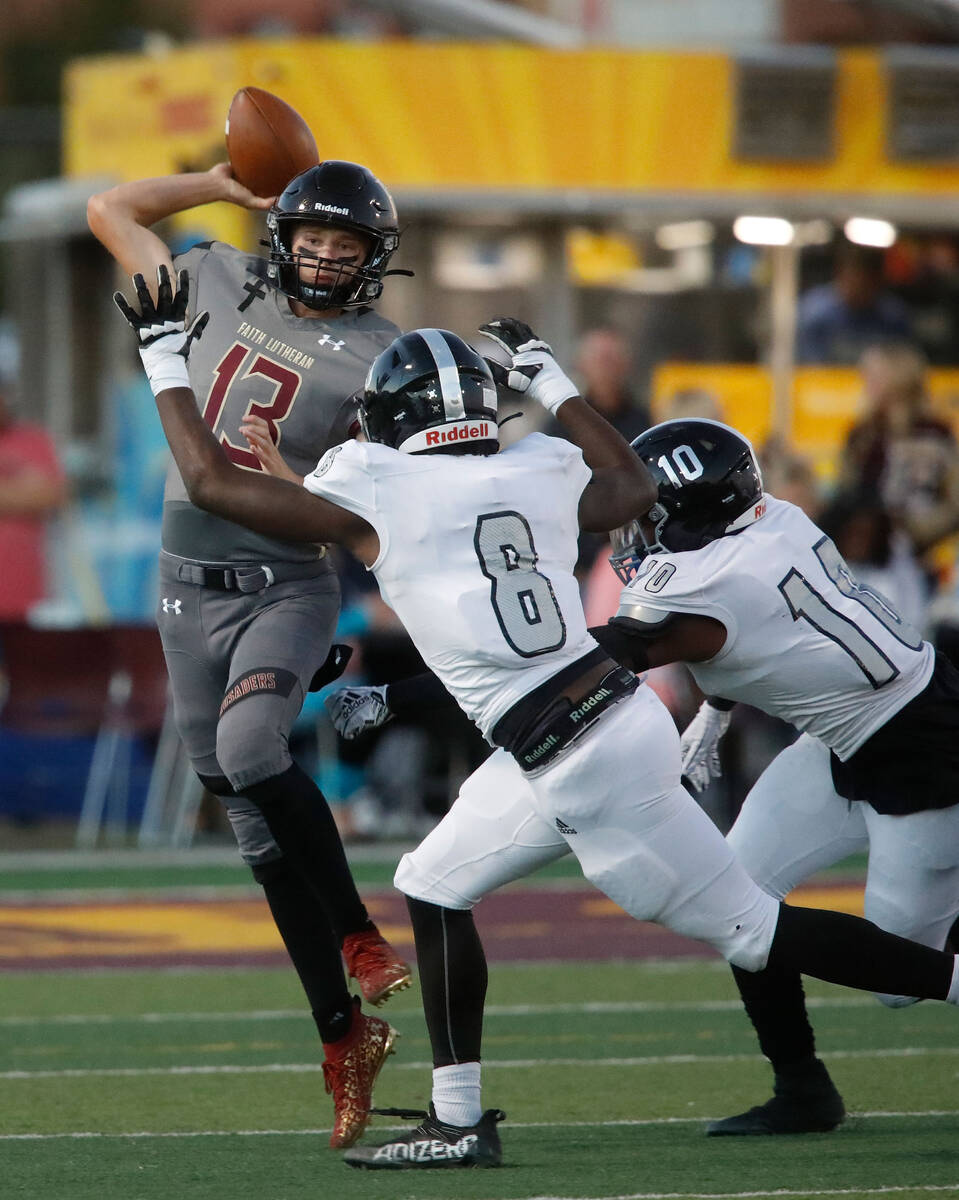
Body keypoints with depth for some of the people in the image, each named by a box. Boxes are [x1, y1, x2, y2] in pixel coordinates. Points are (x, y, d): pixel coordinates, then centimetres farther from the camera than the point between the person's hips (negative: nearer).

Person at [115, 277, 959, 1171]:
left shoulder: (373, 497, -9)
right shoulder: (537, 472, 8)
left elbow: (211, 482, -3)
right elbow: (634, 488, 32)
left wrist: (165, 362, 9)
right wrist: (551, 384, 36)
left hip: (587, 762, -8)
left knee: (750, 930, 1)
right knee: (434, 888, 17)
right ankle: (457, 1122, 19)